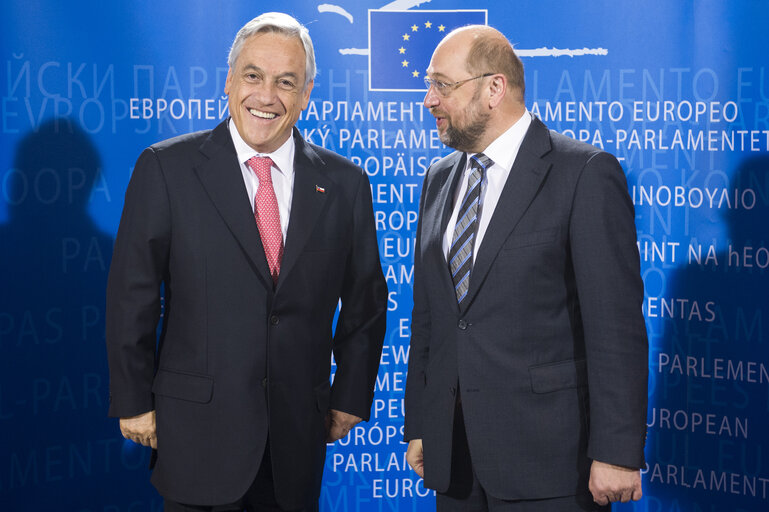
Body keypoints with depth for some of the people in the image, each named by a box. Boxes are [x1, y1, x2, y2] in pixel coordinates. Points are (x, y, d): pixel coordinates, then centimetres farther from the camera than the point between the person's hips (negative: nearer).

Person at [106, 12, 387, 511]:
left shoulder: (345, 183, 4)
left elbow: (365, 301, 11)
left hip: (298, 432, 2)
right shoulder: (166, 168, -3)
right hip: (198, 430, -2)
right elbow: (133, 294, -2)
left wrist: (351, 399, 11)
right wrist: (134, 402, -2)